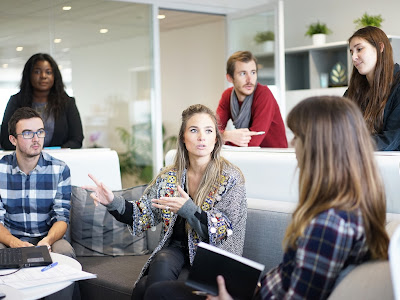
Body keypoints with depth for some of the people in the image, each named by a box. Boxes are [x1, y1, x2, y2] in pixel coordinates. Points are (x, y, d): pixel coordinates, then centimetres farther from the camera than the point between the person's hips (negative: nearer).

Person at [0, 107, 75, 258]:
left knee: (65, 252, -33)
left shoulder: (60, 169, -2)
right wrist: (15, 243, -28)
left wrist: (48, 240, -28)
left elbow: (61, 217, -4)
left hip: (47, 237, 0)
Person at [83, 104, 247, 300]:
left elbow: (223, 232, -12)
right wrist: (113, 203, -12)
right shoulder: (169, 177, 7)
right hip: (175, 250, 4)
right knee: (162, 262, -31)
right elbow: (143, 216, 7)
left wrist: (188, 209, -27)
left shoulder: (231, 178, -6)